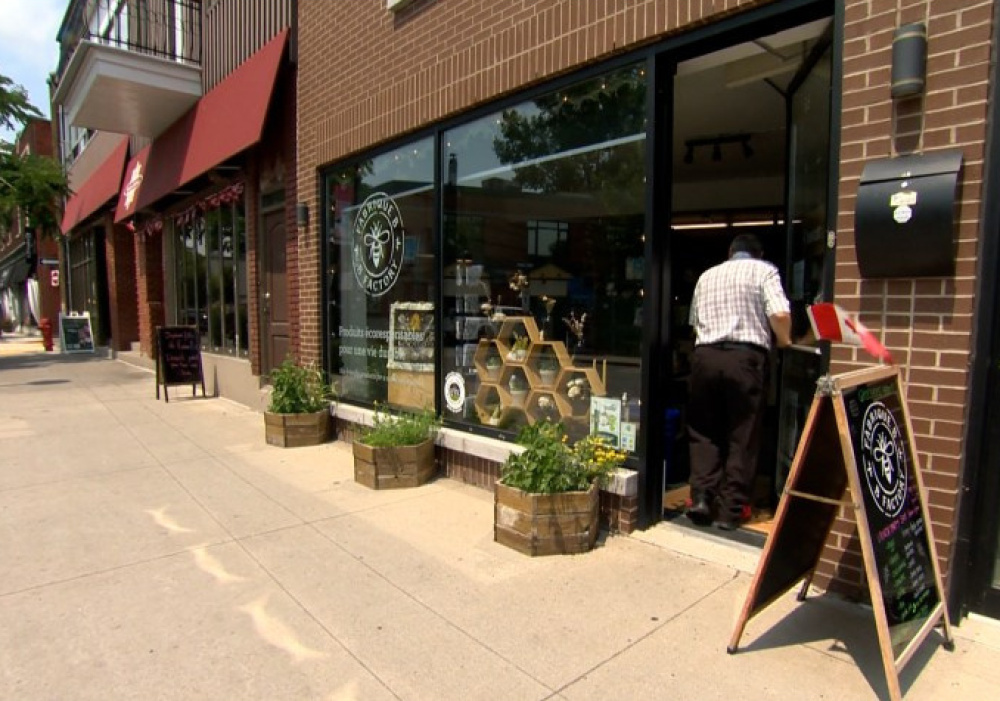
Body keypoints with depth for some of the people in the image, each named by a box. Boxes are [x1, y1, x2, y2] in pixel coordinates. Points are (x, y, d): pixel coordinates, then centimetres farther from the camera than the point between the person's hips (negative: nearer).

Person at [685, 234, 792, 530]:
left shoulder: (707, 275, 21)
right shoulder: (763, 270, 8)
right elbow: (780, 314, -6)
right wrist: (784, 342, 10)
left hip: (704, 355, 3)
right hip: (745, 357, -3)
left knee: (704, 432, 13)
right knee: (742, 437, 5)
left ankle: (701, 497, 3)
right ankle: (730, 510, 8)